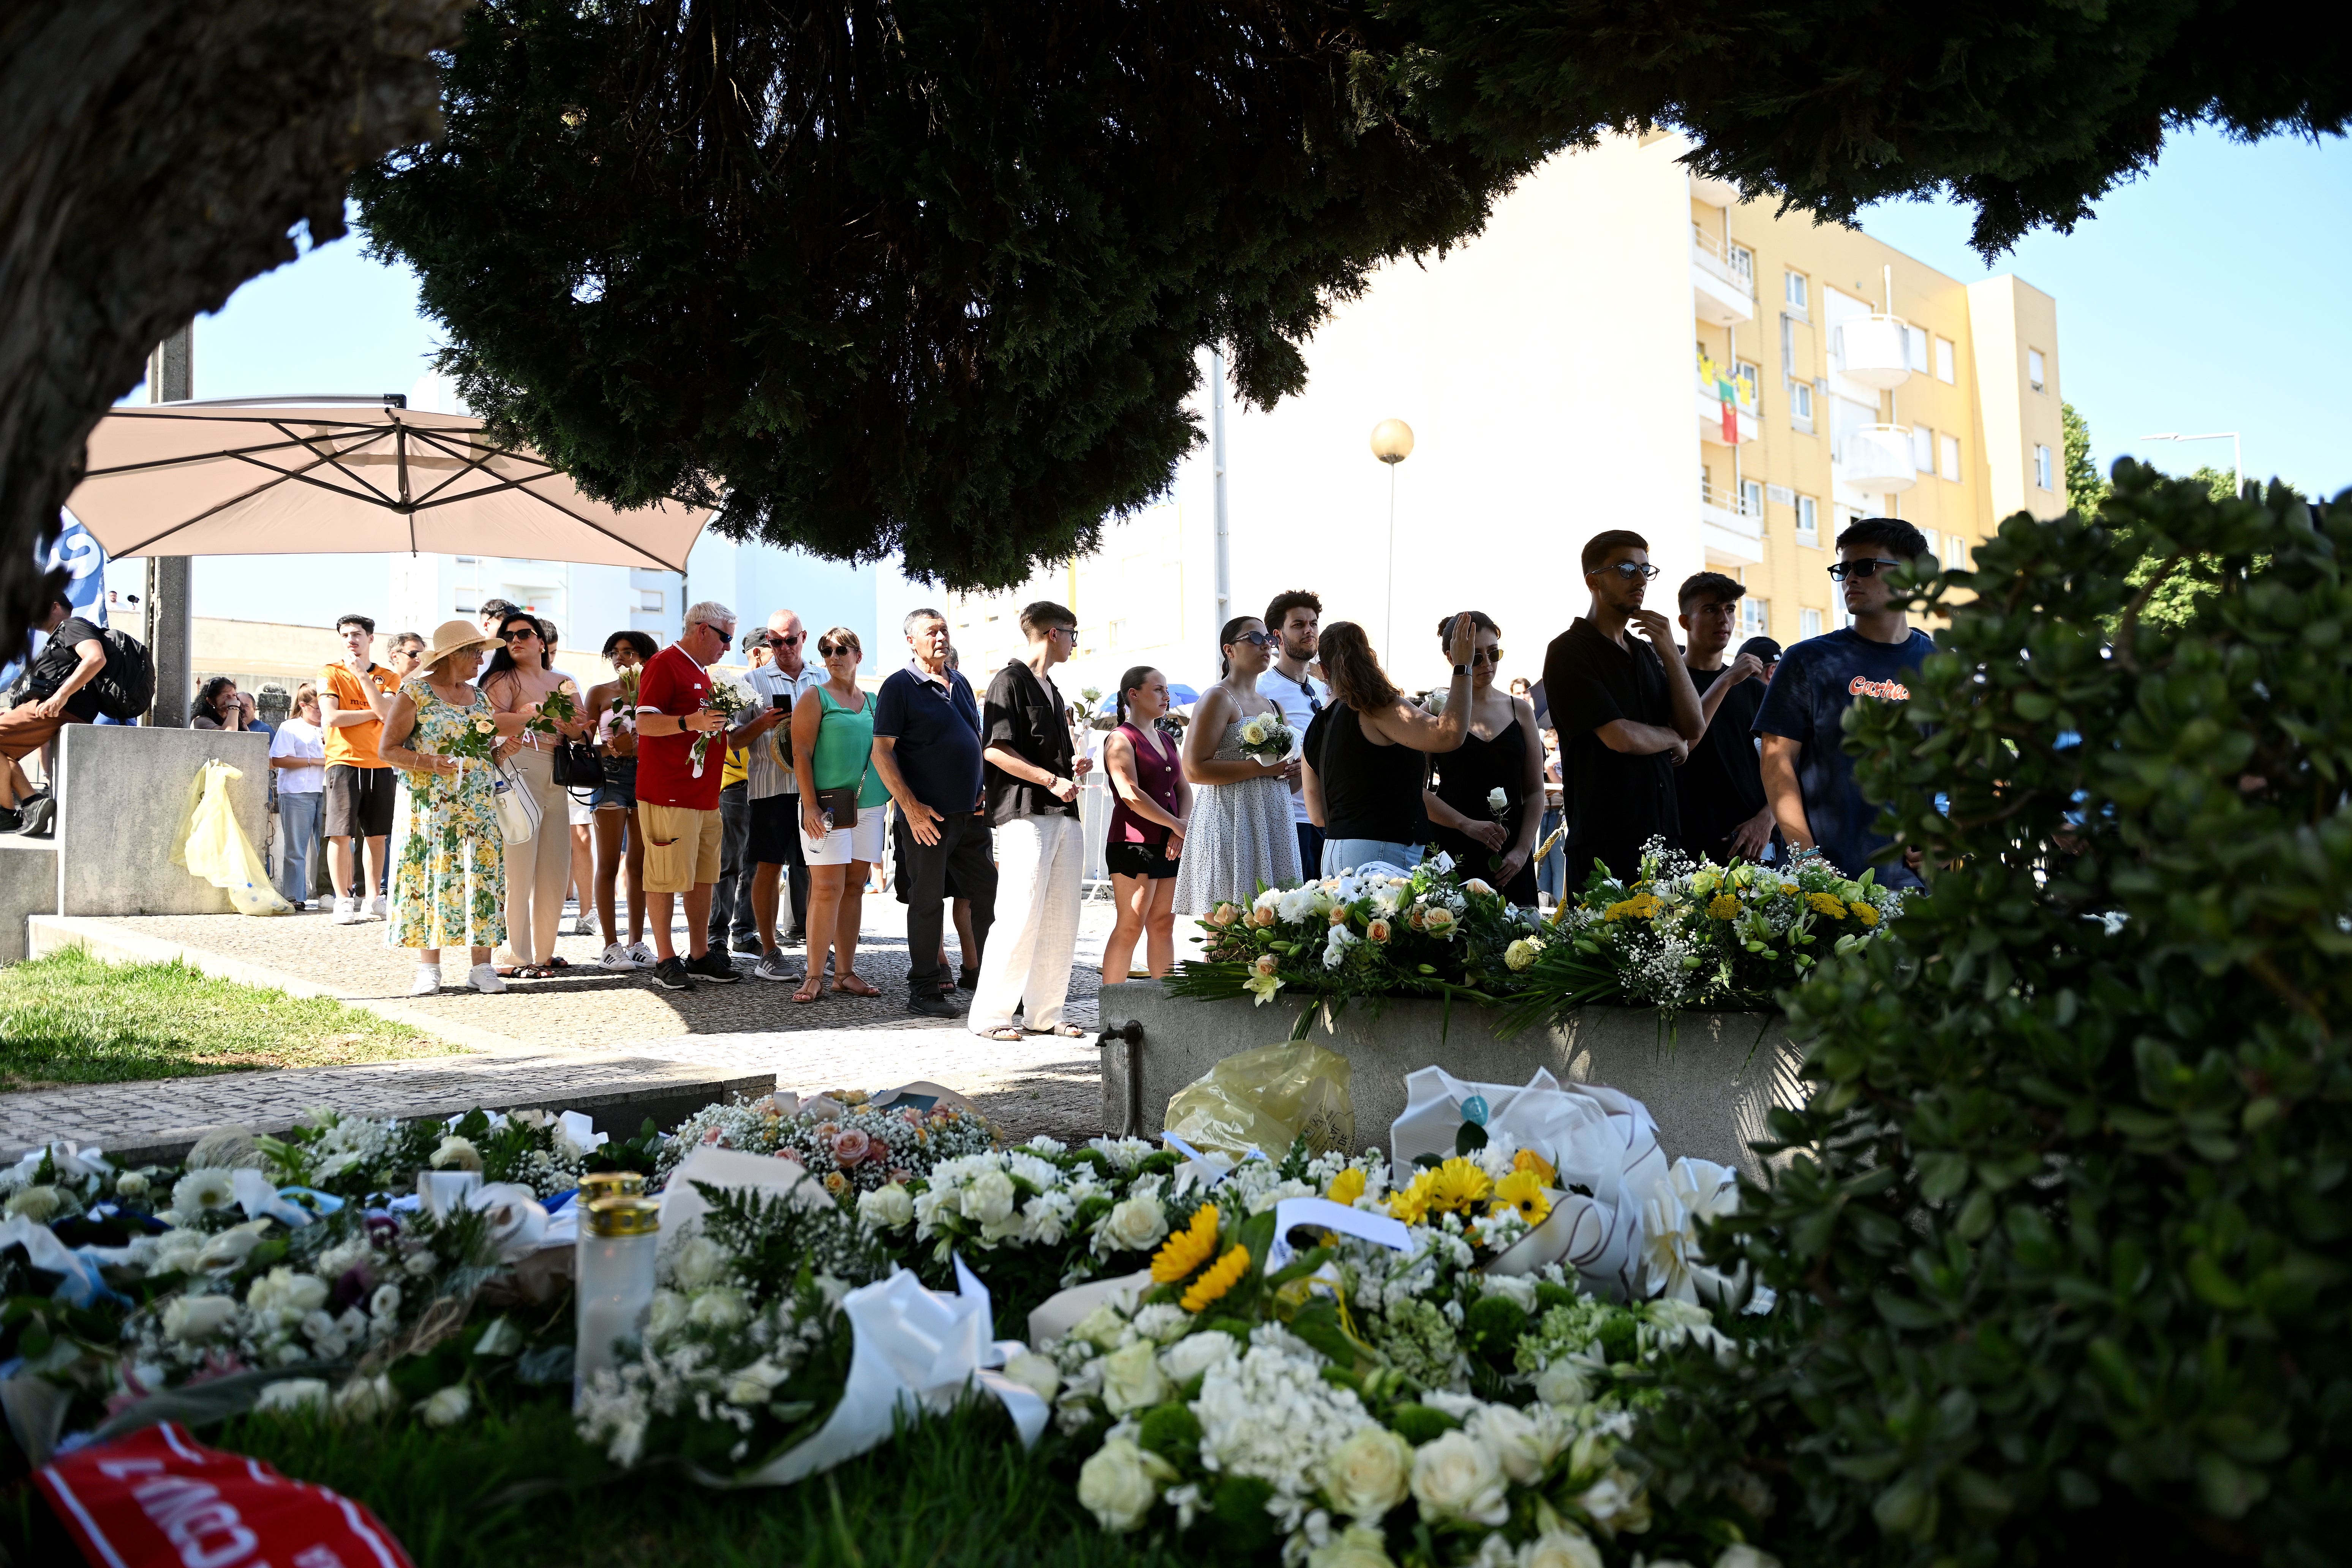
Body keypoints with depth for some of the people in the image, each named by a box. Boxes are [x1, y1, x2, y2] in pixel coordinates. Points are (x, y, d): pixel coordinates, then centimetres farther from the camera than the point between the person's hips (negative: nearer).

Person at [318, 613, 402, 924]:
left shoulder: (387, 677, 11)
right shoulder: (331, 674, 4)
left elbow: (388, 712, -8)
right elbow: (332, 717, -10)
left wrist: (363, 676, -10)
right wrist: (374, 713, -4)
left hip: (380, 764, 3)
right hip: (345, 761, -3)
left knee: (377, 835, 7)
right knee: (341, 834, -6)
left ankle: (372, 898, 15)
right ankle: (343, 901, -2)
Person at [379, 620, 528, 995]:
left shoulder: (479, 697, 14)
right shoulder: (414, 693, -3)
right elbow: (387, 750, -5)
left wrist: (499, 751, 2)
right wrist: (428, 762, -19)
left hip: (479, 806, 5)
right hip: (430, 807, -5)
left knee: (481, 879, 0)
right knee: (430, 879, -3)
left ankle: (481, 967, 4)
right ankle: (429, 969, 3)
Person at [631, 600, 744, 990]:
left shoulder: (702, 672, 22)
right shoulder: (664, 664, -8)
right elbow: (645, 723, -16)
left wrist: (723, 720, 18)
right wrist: (689, 722, -30)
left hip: (705, 793, 9)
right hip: (669, 793, -9)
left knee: (703, 877, 10)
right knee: (666, 877, -4)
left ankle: (700, 956, 16)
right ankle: (665, 961, 1)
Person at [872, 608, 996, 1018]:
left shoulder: (960, 683, 16)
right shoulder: (899, 686, -4)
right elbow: (882, 752, -10)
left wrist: (986, 792, 12)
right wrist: (910, 807, -16)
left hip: (971, 814, 6)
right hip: (928, 815, -6)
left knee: (989, 894, 9)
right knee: (927, 900, 0)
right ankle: (924, 991, 10)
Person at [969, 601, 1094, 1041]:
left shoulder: (1052, 689, 24)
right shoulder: (1011, 681, -3)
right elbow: (995, 750, -13)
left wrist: (1073, 767, 13)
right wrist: (1052, 779, -16)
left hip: (1063, 813, 9)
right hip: (1025, 812, -9)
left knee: (1061, 920, 5)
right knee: (1021, 917, -11)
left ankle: (1044, 1014, 11)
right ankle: (989, 1015, -3)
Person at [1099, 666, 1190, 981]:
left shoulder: (1167, 741, 18)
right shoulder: (1121, 739, -6)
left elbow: (1184, 790, 12)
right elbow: (1131, 795, -16)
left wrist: (1182, 829, -7)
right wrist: (1178, 825, -14)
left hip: (1169, 845, 7)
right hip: (1134, 842, -7)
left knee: (1164, 924, 8)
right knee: (1131, 926, -8)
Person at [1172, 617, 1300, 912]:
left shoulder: (1272, 706, 21)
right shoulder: (1218, 698, -3)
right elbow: (1194, 770, -14)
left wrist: (1290, 768, 8)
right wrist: (1260, 767, -16)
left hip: (1272, 825, 8)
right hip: (1229, 824, -7)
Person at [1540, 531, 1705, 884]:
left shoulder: (1647, 652, 19)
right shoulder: (1569, 651, -5)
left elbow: (1694, 728, 8)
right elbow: (1621, 737, -15)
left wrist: (1669, 653, -3)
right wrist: (1673, 740, 5)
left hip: (1665, 833, 7)